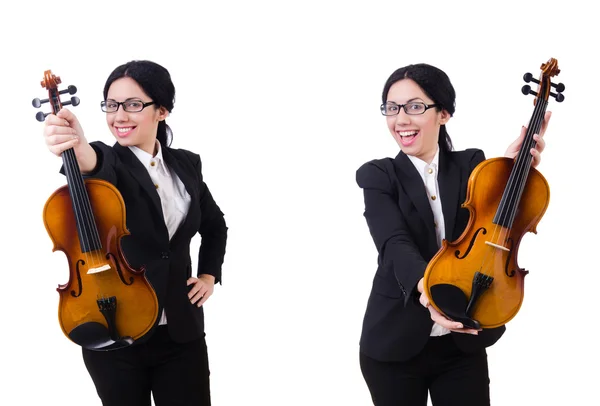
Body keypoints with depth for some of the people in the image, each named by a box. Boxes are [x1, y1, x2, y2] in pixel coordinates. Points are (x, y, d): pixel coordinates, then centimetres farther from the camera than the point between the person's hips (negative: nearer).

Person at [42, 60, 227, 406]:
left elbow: (215, 225, 23)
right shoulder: (108, 159, -6)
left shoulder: (187, 165, 5)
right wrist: (80, 149, -56)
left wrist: (209, 275, 9)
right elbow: (99, 168, -33)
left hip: (181, 331, 2)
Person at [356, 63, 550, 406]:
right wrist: (426, 284, -41)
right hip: (395, 342, -1)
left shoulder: (472, 165, 4)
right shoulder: (377, 175, -3)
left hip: (463, 343, 2)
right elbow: (395, 244, -21)